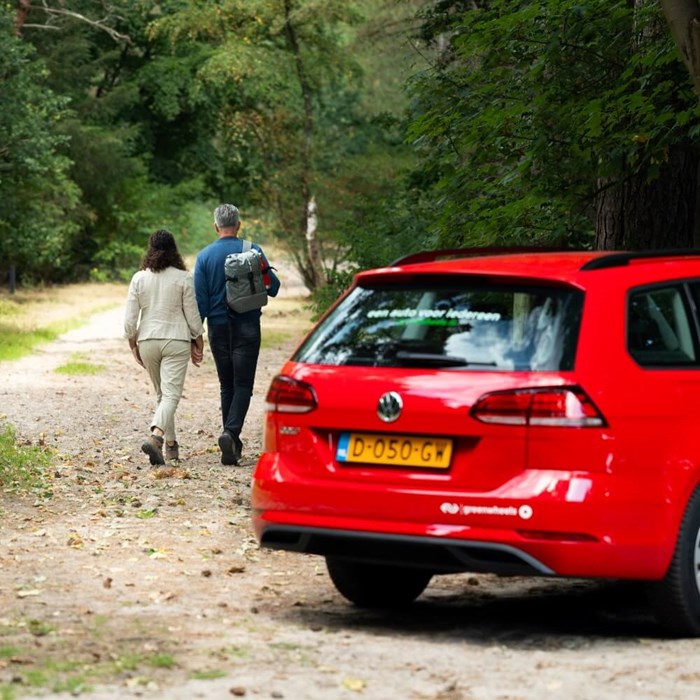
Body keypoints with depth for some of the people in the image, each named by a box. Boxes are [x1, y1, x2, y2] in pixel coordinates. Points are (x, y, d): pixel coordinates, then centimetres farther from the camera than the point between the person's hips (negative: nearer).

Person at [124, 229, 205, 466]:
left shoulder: (139, 279, 1)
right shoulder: (183, 278, -6)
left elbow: (130, 318, 1)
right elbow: (192, 316, -2)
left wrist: (133, 345, 14)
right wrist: (199, 344, 9)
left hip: (147, 341, 3)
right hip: (176, 340, -3)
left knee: (162, 394, 18)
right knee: (171, 394, -7)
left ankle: (171, 445, 21)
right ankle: (155, 437, -29)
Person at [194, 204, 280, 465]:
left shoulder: (205, 256, -1)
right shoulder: (253, 251, -5)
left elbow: (200, 299, -3)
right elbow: (273, 286, -1)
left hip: (218, 327, 2)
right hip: (247, 326, -2)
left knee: (226, 385, 13)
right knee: (243, 385, -2)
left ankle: (233, 443, 14)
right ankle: (231, 432, -24)